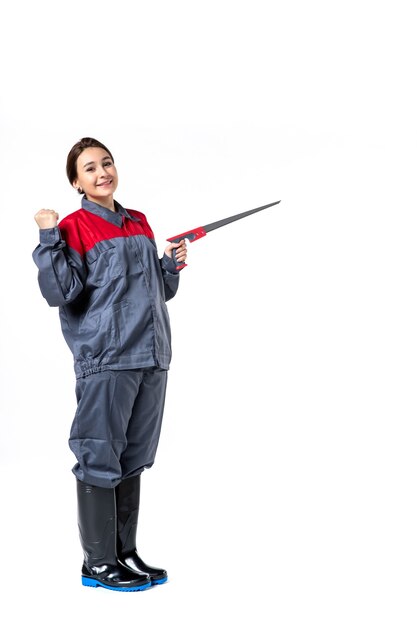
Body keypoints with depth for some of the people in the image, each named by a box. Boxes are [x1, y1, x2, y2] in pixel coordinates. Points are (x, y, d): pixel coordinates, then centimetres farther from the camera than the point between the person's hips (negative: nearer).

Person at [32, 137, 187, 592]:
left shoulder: (140, 223, 16)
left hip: (151, 358, 7)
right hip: (104, 360, -7)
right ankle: (98, 563, 9)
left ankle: (125, 553, 24)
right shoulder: (74, 228, -4)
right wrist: (49, 239, -18)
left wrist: (172, 266, 6)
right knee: (100, 460, -1)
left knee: (132, 460, 13)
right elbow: (60, 294, -15)